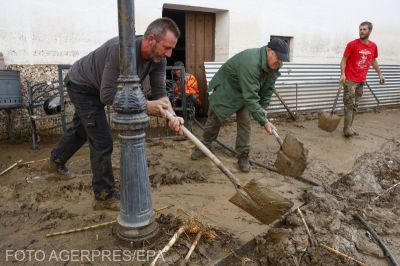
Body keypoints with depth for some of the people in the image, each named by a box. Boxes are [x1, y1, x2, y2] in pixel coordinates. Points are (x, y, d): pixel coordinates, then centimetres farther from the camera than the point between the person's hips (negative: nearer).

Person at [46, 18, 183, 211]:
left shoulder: (158, 59, -19)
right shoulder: (121, 49, -41)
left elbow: (160, 92, -19)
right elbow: (108, 96, -39)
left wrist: (172, 116, -38)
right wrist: (145, 105, -41)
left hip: (95, 88, 8)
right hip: (81, 85, -8)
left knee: (80, 129, 27)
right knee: (102, 141, -10)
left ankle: (56, 160, 55)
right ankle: (104, 196, 6)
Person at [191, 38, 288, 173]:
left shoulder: (274, 66, -14)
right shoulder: (251, 62, -40)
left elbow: (268, 88, 2)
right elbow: (251, 97, -42)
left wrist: (263, 108, -9)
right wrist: (264, 121, -41)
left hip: (244, 92, 6)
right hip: (224, 89, -6)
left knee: (244, 122, -3)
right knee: (214, 120, 6)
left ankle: (243, 157, 8)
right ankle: (205, 146, 29)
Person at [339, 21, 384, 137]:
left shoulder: (373, 46, 7)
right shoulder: (352, 44, -8)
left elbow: (373, 61, 21)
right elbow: (344, 60, -7)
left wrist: (380, 74, 19)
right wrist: (342, 74, -21)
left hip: (361, 81, 5)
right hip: (350, 80, -5)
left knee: (355, 105, 8)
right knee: (349, 104, -5)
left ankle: (349, 127, 17)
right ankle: (347, 128, 2)